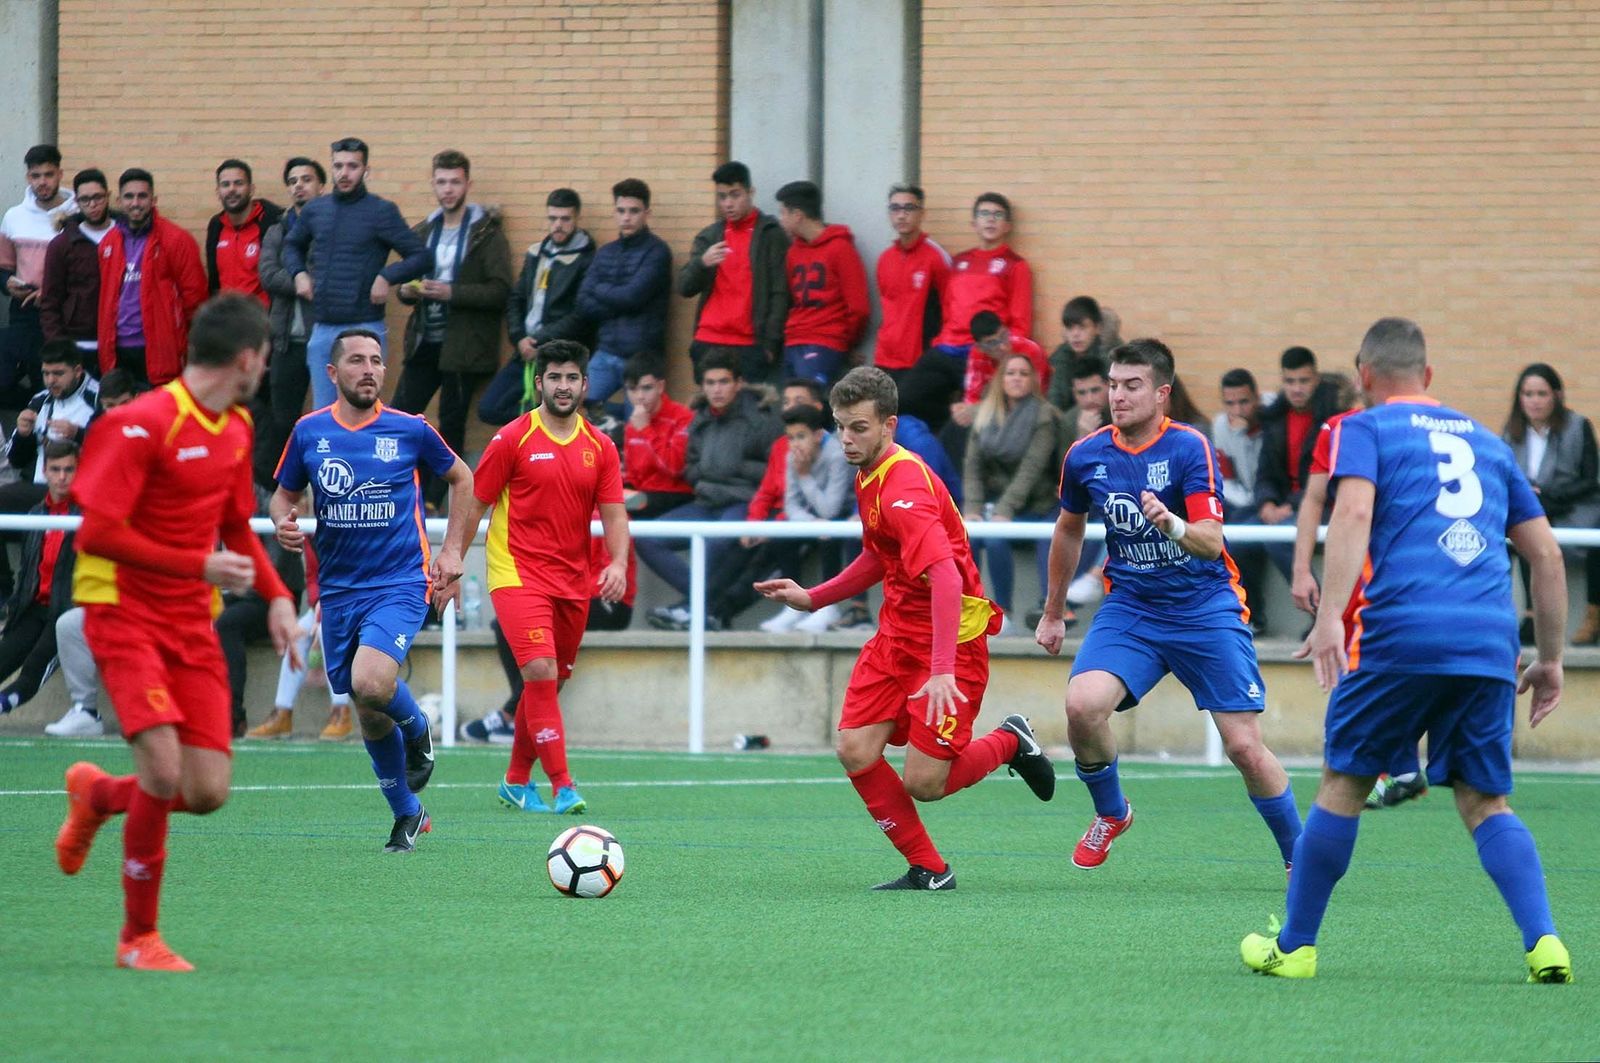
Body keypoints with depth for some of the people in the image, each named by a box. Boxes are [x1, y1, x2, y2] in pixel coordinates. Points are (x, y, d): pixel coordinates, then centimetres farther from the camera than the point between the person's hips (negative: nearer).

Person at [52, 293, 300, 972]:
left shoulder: (236, 429, 10)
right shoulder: (143, 425, -16)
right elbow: (98, 533, -21)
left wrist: (276, 594, 6)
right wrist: (200, 566, -20)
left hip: (192, 623, 7)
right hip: (124, 614, -7)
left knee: (208, 791, -3)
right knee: (164, 767, -21)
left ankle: (98, 794, 30)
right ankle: (138, 938, -3)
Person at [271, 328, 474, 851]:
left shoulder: (410, 430, -3)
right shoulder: (310, 432, 2)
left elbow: (462, 480, 12)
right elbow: (284, 493, 15)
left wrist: (451, 550, 5)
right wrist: (283, 523, -9)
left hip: (400, 584, -3)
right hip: (338, 588, 3)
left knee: (370, 684, -28)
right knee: (369, 717, 7)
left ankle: (416, 729, 6)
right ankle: (407, 815, 26)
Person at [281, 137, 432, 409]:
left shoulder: (381, 212, -5)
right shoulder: (315, 210, 10)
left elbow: (422, 257, -5)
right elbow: (292, 244, 29)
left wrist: (387, 277, -18)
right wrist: (298, 273, 10)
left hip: (364, 329, -5)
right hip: (322, 330, 5)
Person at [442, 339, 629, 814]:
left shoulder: (600, 448, 7)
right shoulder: (512, 440, -4)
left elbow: (613, 514, 4)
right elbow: (474, 504, 0)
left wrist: (618, 563, -14)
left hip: (574, 583, 5)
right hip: (518, 574, -5)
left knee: (550, 683, 12)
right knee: (540, 672, -19)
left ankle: (517, 781, 28)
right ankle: (561, 786, -21)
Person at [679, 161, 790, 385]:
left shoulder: (770, 234, 3)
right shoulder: (708, 236, 15)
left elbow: (780, 293, -2)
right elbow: (685, 287, 9)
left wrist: (771, 343, -10)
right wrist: (702, 263, -12)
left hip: (751, 345, -4)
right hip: (709, 344, 4)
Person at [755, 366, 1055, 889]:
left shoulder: (904, 488, -24)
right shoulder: (869, 477, 8)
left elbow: (947, 580, -34)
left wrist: (942, 671, -41)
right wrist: (813, 598, 20)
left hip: (951, 638, -9)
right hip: (897, 633, 9)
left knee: (923, 783, -11)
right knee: (855, 752, -7)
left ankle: (1010, 742, 19)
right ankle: (927, 869, 8)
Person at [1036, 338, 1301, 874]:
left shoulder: (1189, 448, -14)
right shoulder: (1086, 456, -1)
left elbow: (1211, 543, -21)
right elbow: (1069, 529, 19)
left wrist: (1172, 524, -43)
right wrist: (1052, 613, 25)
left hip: (1206, 609, -3)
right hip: (1130, 606, 3)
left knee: (1245, 747, -7)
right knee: (1083, 705, -23)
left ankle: (1299, 859, 14)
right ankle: (1110, 813, 5)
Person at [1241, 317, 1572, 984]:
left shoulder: (1363, 429, 9)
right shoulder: (1486, 441, 24)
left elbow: (1354, 512, -11)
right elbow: (1546, 554, 22)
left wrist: (1329, 618, -19)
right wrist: (1551, 659, 27)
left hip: (1402, 632, -4)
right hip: (1491, 642, 4)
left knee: (1344, 783, 9)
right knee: (1484, 801, 9)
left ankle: (1294, 946, 14)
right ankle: (1544, 943, -10)